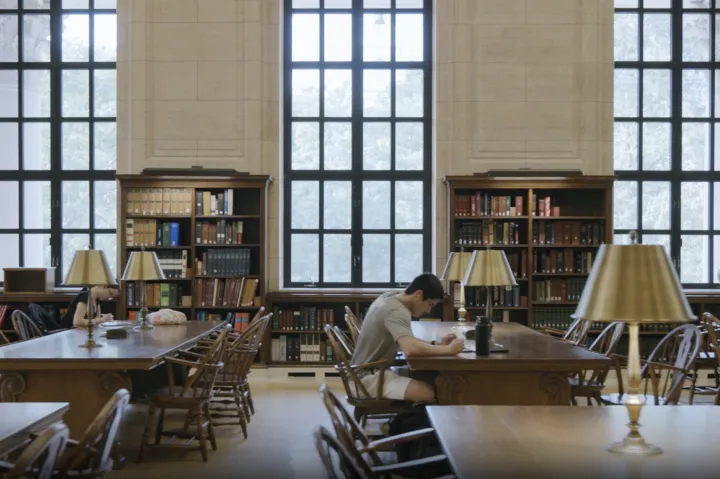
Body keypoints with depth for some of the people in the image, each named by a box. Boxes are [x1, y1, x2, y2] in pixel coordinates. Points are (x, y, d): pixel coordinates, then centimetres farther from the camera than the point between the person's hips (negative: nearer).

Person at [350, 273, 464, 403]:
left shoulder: (390, 299, 7)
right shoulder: (397, 312, -22)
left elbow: (407, 341, 17)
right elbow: (410, 348, -38)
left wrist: (437, 344, 2)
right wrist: (448, 349, -25)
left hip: (374, 371, 10)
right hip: (369, 378, -10)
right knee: (429, 392, -24)